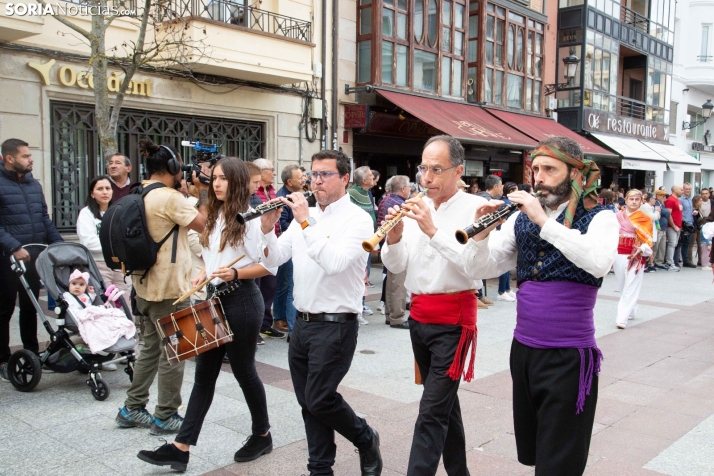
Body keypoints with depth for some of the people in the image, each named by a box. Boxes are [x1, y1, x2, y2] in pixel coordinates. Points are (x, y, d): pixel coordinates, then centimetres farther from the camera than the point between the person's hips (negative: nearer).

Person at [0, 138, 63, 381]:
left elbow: (45, 219, 16)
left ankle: (32, 353, 24)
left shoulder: (34, 184, 13)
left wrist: (60, 245, 6)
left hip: (35, 256, 6)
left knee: (30, 307, 14)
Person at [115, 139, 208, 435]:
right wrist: (203, 191, -6)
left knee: (151, 348, 19)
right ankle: (165, 417, 11)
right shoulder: (169, 197, -18)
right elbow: (203, 223, -15)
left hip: (146, 285, 9)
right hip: (169, 288, -9)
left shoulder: (140, 196, 10)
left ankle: (132, 409, 25)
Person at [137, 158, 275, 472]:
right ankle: (181, 448, 9)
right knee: (204, 375, 7)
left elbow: (270, 265, -15)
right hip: (215, 299, 8)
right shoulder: (215, 217, 11)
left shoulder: (250, 218, -13)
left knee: (243, 370, 6)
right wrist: (205, 273, 3)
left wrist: (234, 274, -26)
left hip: (241, 301, -8)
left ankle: (262, 435, 27)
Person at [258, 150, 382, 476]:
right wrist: (268, 228, -12)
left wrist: (306, 223, -25)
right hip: (302, 323, 7)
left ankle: (366, 439, 21)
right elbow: (275, 259, 5)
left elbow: (334, 262, -26)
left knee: (320, 400, -6)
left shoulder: (357, 219, -10)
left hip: (335, 325, -7)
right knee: (307, 402, 12)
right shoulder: (305, 216, 10)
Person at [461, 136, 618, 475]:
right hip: (523, 349, 5)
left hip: (569, 355, -4)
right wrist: (482, 234, -18)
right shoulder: (521, 219, 6)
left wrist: (544, 221, -27)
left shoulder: (600, 218, -5)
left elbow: (599, 262, -27)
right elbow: (483, 268, 1)